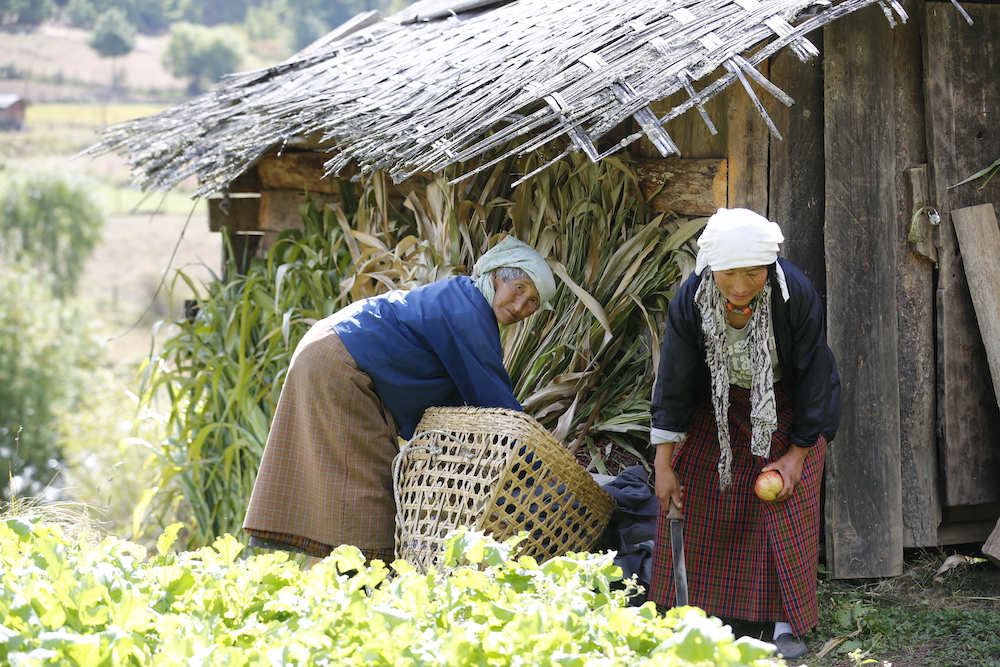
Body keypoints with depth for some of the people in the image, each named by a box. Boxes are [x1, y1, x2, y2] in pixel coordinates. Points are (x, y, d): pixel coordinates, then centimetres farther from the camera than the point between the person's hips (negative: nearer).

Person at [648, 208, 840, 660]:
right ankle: (692, 610, 15)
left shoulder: (797, 295, -32)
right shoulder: (691, 299, -26)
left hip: (785, 409, -2)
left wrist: (797, 453, -16)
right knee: (686, 492, 1)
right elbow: (674, 383, -17)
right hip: (717, 404, 3)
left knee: (787, 504, -9)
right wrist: (663, 463, -16)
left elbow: (813, 379, -20)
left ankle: (787, 623, 0)